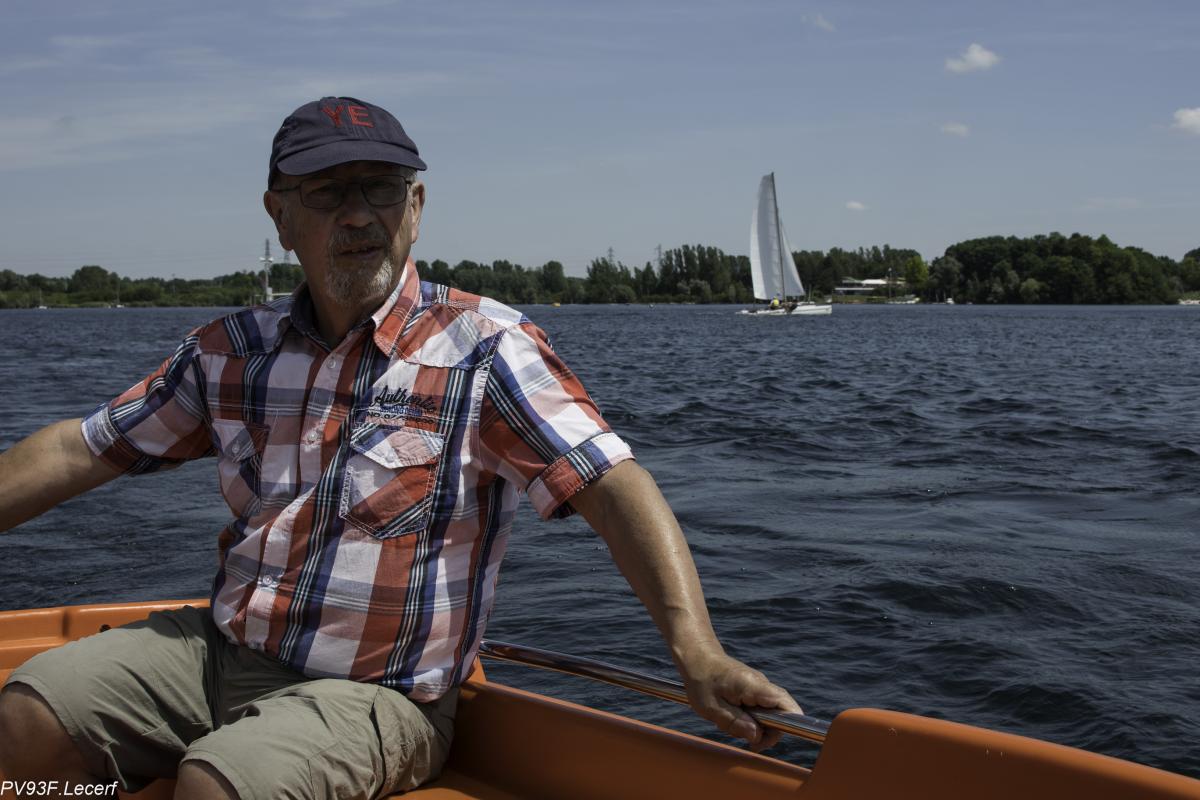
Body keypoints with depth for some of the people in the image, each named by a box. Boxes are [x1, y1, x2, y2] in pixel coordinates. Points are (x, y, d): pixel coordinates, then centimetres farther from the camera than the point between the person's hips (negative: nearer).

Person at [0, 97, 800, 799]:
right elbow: (79, 451, 14)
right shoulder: (231, 350, 7)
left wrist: (698, 651, -32)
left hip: (374, 697, -5)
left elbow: (613, 484, -19)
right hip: (220, 649, 6)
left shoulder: (484, 347, -10)